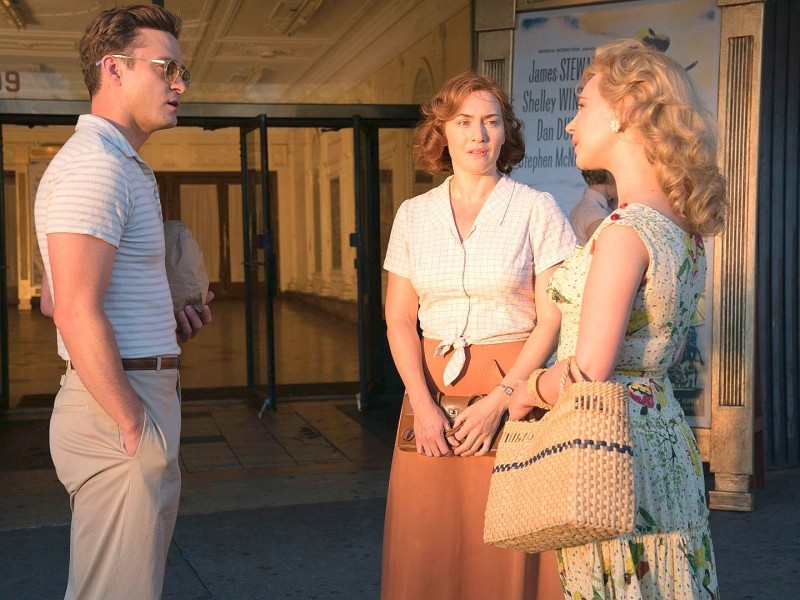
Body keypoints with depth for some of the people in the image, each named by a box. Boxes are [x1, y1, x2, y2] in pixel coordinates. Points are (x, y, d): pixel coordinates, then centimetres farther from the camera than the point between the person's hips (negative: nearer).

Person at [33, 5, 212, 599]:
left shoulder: (122, 166, 20)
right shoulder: (96, 165, -14)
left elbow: (57, 298, 24)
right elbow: (76, 312, -23)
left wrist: (164, 322, 13)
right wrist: (135, 424, -18)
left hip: (138, 401, 11)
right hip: (119, 413, -11)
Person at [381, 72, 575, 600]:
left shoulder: (536, 209, -1)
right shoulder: (414, 215, 8)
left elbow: (553, 319, -6)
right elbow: (399, 320, 6)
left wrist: (498, 401, -14)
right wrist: (422, 404, -8)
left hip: (512, 386, -3)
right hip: (433, 390, 3)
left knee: (506, 547, 0)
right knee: (427, 546, 6)